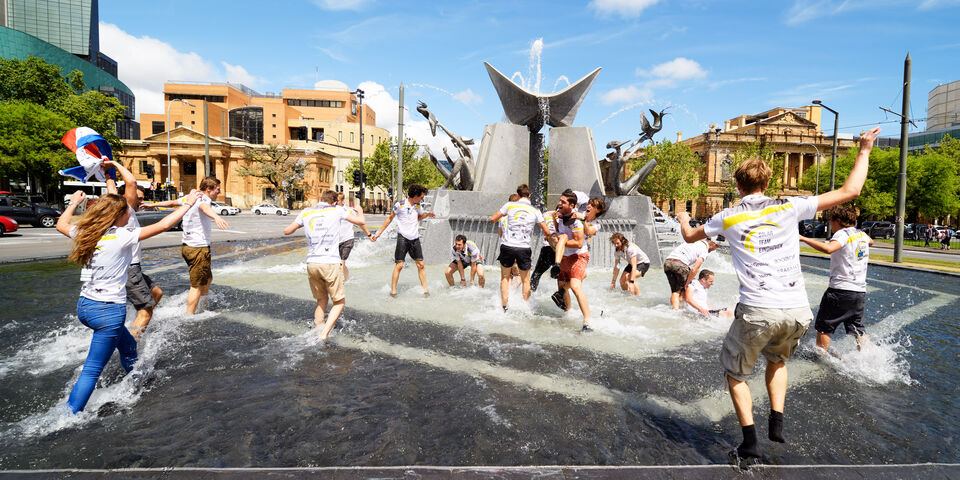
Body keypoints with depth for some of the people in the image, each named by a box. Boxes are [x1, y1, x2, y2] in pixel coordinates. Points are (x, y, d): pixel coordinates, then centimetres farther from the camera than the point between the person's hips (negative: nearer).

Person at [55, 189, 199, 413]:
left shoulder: (85, 233, 3)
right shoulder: (122, 236, -17)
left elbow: (61, 224, 25)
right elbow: (163, 225, -18)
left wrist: (73, 202, 40)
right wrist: (187, 204, -7)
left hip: (84, 306, 9)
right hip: (108, 311, -9)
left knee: (128, 346, 28)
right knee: (92, 371, -1)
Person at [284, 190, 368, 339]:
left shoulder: (306, 213, 11)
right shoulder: (337, 210, 2)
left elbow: (287, 231, 18)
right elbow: (362, 222, 2)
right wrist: (360, 212, 24)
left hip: (311, 263, 4)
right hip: (331, 263, -4)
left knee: (321, 300, 23)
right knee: (339, 302, 9)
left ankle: (317, 329, 22)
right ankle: (324, 334, -4)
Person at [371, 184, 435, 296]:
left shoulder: (418, 207, 9)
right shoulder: (399, 205, -6)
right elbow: (390, 218, 5)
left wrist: (427, 214, 8)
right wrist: (378, 233, 6)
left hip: (415, 238, 5)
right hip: (403, 237, -4)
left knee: (420, 264, 1)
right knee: (399, 265, -7)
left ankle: (425, 290, 9)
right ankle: (393, 290, 6)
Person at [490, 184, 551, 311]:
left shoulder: (509, 205, 4)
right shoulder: (535, 211, 7)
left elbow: (492, 219, 9)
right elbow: (546, 232, 9)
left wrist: (503, 215, 29)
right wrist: (549, 237, 32)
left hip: (507, 246, 0)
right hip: (524, 248, 0)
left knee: (505, 278, 17)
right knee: (526, 280, 16)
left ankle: (504, 307, 15)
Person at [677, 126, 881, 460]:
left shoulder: (728, 218, 3)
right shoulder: (788, 208, 4)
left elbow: (689, 237, 20)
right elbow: (850, 191, 9)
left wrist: (683, 219, 42)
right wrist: (864, 151, 22)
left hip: (757, 312, -3)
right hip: (798, 311, 3)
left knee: (735, 373, 18)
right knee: (778, 360, 33)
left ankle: (750, 441, 12)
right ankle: (777, 423, 25)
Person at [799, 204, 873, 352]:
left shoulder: (843, 233, -10)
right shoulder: (861, 234, 13)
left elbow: (828, 248, -33)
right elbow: (870, 242, 40)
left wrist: (803, 238, -33)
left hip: (841, 290, -8)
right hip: (861, 291, 8)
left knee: (823, 328, 1)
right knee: (858, 330, 18)